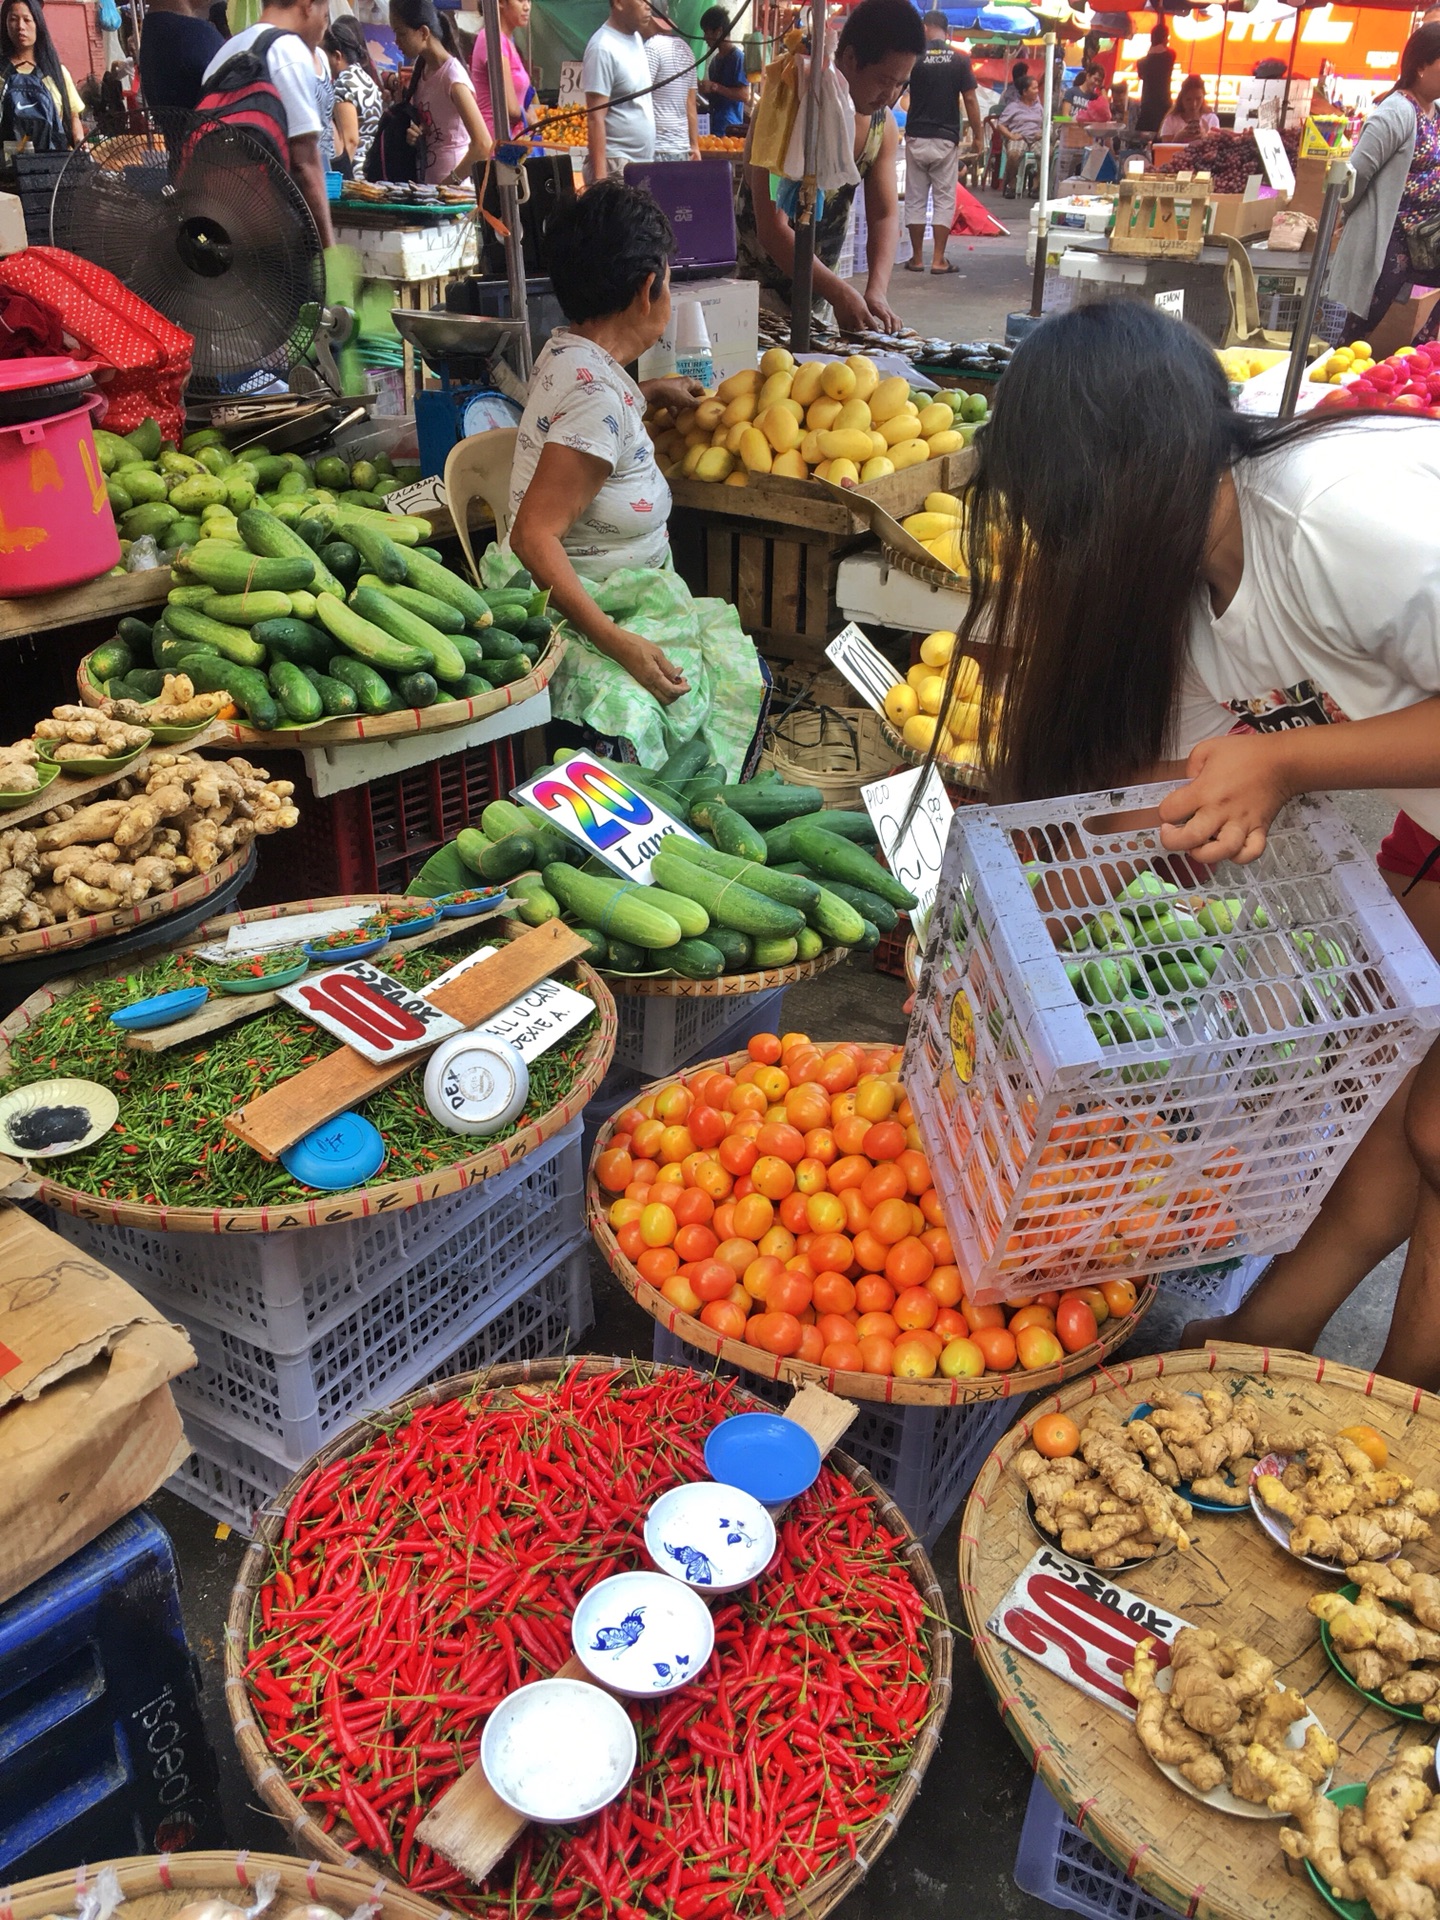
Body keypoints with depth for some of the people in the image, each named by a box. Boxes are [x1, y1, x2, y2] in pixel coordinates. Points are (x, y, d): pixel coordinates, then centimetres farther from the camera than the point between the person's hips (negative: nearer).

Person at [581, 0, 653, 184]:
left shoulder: (636, 38, 12)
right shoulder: (603, 48, -12)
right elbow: (595, 117, -17)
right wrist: (600, 177, -23)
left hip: (643, 162, 8)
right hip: (616, 164, -8)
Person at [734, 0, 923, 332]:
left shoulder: (883, 124, 2)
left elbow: (884, 215, 0)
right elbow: (772, 229, -27)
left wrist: (877, 291, -20)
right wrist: (840, 293, -35)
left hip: (816, 287, 6)